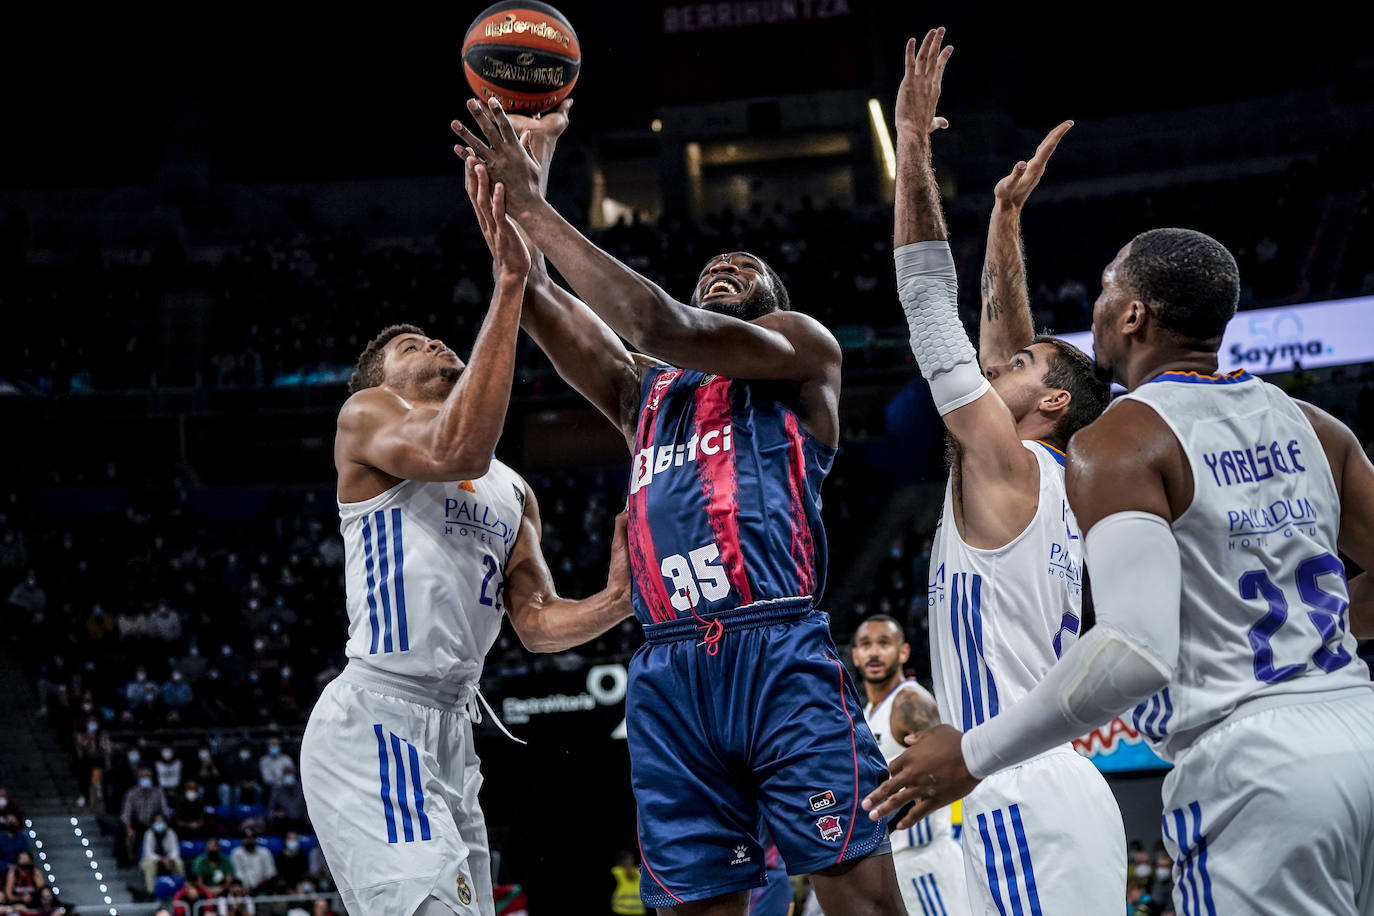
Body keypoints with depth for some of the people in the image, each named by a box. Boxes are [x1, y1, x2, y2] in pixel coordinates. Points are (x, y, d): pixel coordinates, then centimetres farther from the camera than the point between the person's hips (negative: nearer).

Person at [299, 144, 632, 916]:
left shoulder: (514, 493, 26)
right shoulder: (367, 415, 4)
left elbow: (538, 622, 18)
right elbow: (457, 453, -18)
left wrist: (616, 604, -4)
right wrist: (509, 286, -21)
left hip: (452, 735, 9)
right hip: (376, 721, -9)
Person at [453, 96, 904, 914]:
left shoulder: (805, 349, 13)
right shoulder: (646, 394, 28)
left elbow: (662, 325, -3)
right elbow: (544, 308, 12)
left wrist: (535, 207, -3)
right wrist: (503, 206, -1)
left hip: (780, 656, -5)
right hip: (667, 676, 5)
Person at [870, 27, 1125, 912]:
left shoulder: (1005, 461, -3)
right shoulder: (1048, 481, 19)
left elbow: (931, 303, -3)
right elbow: (998, 348, 31)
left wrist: (914, 143, 1)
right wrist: (1006, 218, 33)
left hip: (1026, 798, -9)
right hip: (1052, 794, 10)